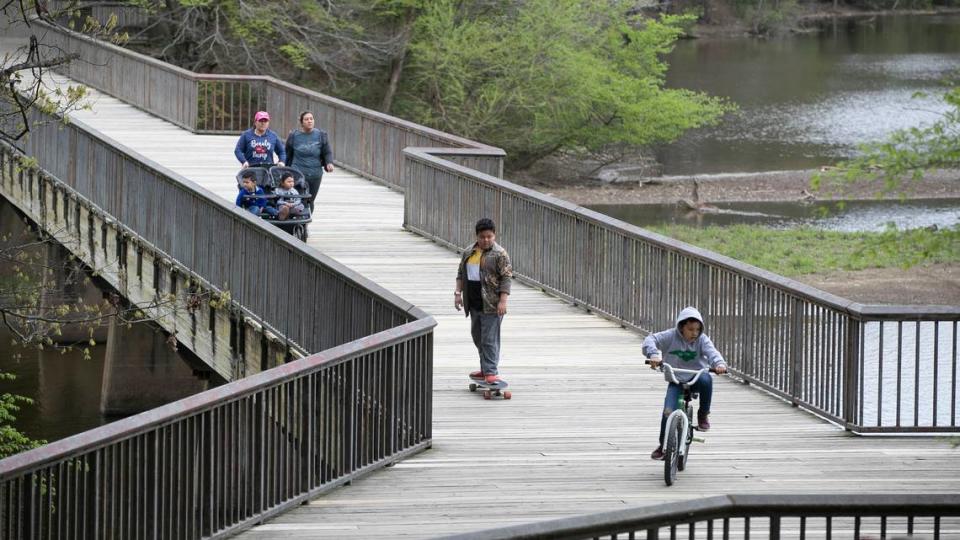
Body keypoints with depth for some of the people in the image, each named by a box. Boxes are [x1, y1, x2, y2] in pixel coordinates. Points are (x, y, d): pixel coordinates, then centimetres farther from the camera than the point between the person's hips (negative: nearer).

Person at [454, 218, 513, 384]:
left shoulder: (500, 254, -8)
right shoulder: (469, 252, 12)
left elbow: (506, 278, -11)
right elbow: (461, 273, 20)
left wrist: (503, 301, -17)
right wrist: (458, 293, 10)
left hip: (491, 304, -7)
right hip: (474, 304, 7)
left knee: (489, 339, -9)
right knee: (477, 336, 14)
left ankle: (491, 372, -9)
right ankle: (486, 369, 24)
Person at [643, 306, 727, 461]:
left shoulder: (702, 339, -5)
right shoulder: (671, 336, -8)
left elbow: (711, 351, -21)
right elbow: (651, 340, -16)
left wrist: (719, 363, -43)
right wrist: (654, 354, -37)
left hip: (696, 378, 0)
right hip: (676, 381, 0)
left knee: (706, 380, -37)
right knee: (668, 412, -19)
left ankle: (703, 414, -11)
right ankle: (663, 445, 4)